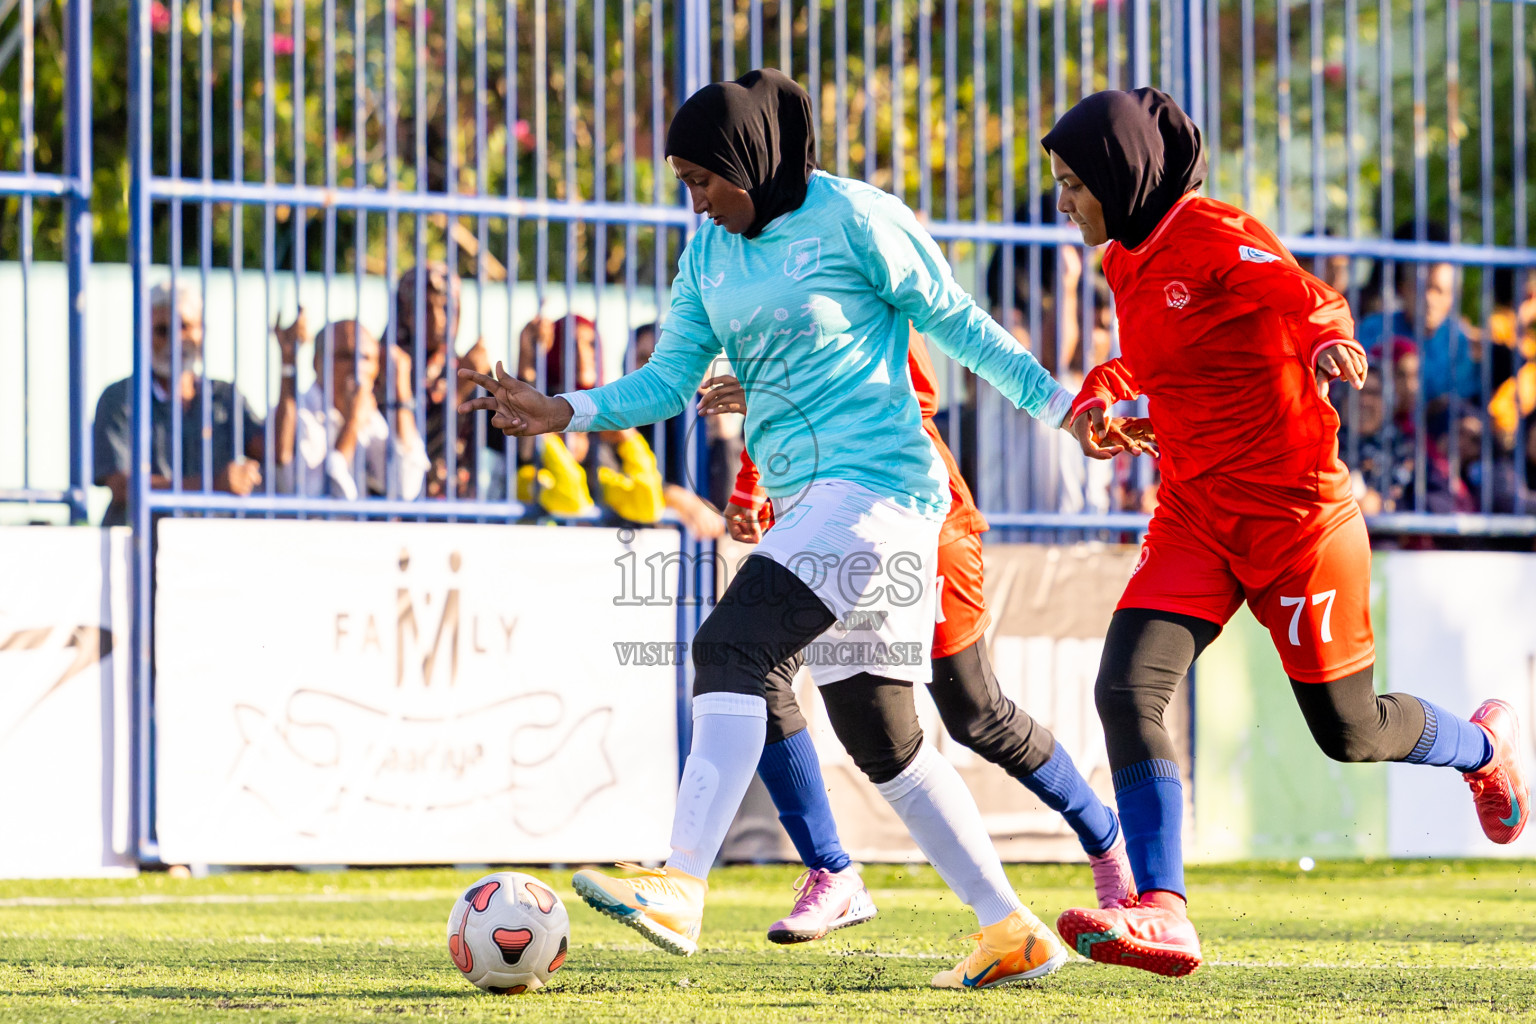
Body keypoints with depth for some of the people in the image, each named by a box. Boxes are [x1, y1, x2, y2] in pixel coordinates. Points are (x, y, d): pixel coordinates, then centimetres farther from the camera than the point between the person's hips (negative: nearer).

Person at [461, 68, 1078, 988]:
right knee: (881, 736, 8)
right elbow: (670, 380, 12)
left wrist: (1058, 403, -1)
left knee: (731, 646, -23)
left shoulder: (854, 220, -9)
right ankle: (1013, 930, 14)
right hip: (806, 500, 9)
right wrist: (566, 414, -3)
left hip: (877, 486, -9)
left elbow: (956, 322, -2)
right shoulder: (711, 251, 13)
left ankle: (681, 890, -31)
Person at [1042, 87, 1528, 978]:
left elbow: (1312, 302, -27)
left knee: (1350, 731, 7)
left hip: (1293, 508, -7)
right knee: (1127, 688, -17)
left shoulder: (1217, 238, -15)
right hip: (1195, 514, 7)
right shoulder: (1131, 262, 8)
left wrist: (1328, 343, -50)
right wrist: (1100, 397, 6)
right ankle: (1162, 913, -23)